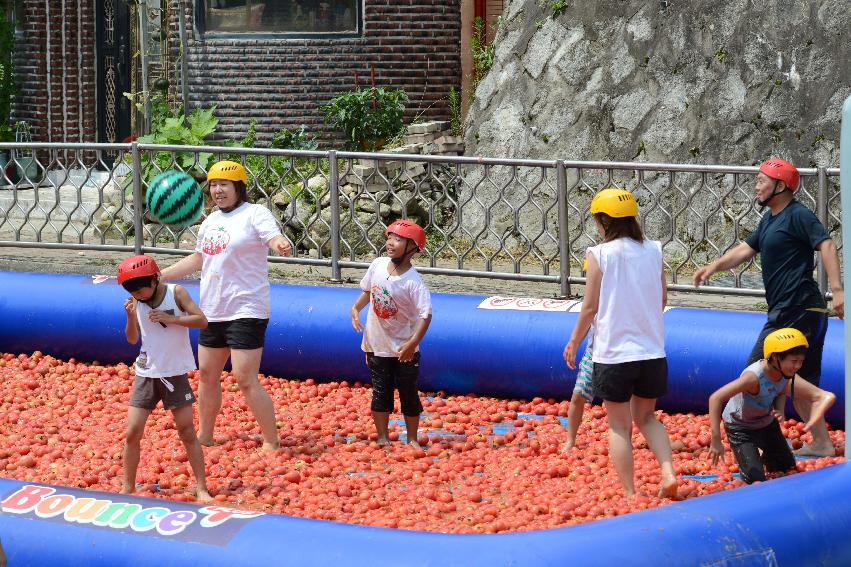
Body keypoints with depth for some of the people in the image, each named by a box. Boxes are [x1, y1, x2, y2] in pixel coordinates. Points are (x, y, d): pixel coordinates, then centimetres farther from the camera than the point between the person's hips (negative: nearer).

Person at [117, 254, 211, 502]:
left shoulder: (175, 293, -9)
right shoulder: (136, 302, 0)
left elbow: (202, 320, -15)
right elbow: (132, 339, 3)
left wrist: (170, 318, -23)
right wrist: (131, 316, -14)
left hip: (175, 374, -3)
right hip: (146, 373, 3)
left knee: (187, 432, -1)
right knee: (132, 433, -1)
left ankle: (201, 488, 5)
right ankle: (127, 488, 10)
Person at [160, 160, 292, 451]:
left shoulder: (255, 214, -9)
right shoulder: (211, 220, 13)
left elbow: (274, 237, -27)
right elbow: (197, 260, 25)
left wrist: (281, 245, -52)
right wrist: (158, 276, 23)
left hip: (246, 310, -8)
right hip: (212, 310, 8)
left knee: (246, 379, -12)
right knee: (207, 374, 16)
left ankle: (271, 442, -4)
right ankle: (204, 436, 30)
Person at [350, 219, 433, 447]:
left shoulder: (414, 282, -22)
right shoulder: (378, 265, -6)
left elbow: (425, 315, -27)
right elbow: (367, 291, 11)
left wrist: (413, 343, -36)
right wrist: (356, 309, -6)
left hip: (404, 349, -4)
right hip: (377, 344, 4)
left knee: (409, 394, 7)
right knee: (380, 393, 9)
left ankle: (412, 439, 21)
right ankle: (382, 438, 18)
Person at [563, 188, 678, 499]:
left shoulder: (599, 255, -9)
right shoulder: (653, 251, 2)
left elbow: (590, 308, -6)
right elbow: (662, 300, 11)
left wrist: (573, 343, 7)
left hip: (614, 353, -4)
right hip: (652, 351, 4)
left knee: (619, 426, 8)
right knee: (646, 417, 21)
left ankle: (629, 493, 7)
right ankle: (668, 473, 3)